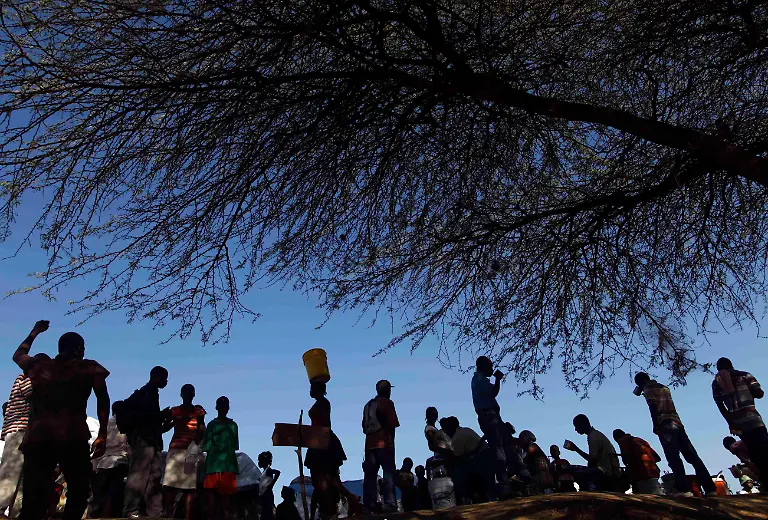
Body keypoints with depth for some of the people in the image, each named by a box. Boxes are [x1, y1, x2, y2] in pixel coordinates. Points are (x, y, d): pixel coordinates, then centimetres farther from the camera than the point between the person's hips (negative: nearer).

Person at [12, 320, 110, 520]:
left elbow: (18, 355, 43)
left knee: (34, 498, 0)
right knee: (78, 492, 9)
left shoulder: (38, 364, 21)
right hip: (72, 437, -3)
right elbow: (103, 399, 1)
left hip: (36, 438, 3)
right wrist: (102, 435, 1)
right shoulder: (89, 368, 12)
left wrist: (34, 333, 55)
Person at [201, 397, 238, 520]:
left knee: (226, 491, -3)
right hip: (214, 462, -2)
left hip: (229, 463, 2)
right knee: (212, 490, -8)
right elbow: (206, 446, 3)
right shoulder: (212, 424, 9)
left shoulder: (233, 425, 16)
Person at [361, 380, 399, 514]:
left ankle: (368, 507, 2)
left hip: (370, 444, 6)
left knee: (370, 476, 5)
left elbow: (364, 427, 16)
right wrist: (391, 438, 4)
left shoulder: (368, 405, 17)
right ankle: (389, 505, -13)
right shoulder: (387, 402, -1)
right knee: (388, 474, -5)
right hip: (384, 443, -6)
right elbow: (392, 424, -8)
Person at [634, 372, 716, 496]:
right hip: (677, 423, 8)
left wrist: (655, 425, -13)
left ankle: (684, 489, -23)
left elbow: (653, 406, -9)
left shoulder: (648, 389, 5)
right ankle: (710, 488, 1)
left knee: (673, 458, -14)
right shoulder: (664, 388, 29)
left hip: (665, 425, -7)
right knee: (693, 456, 5)